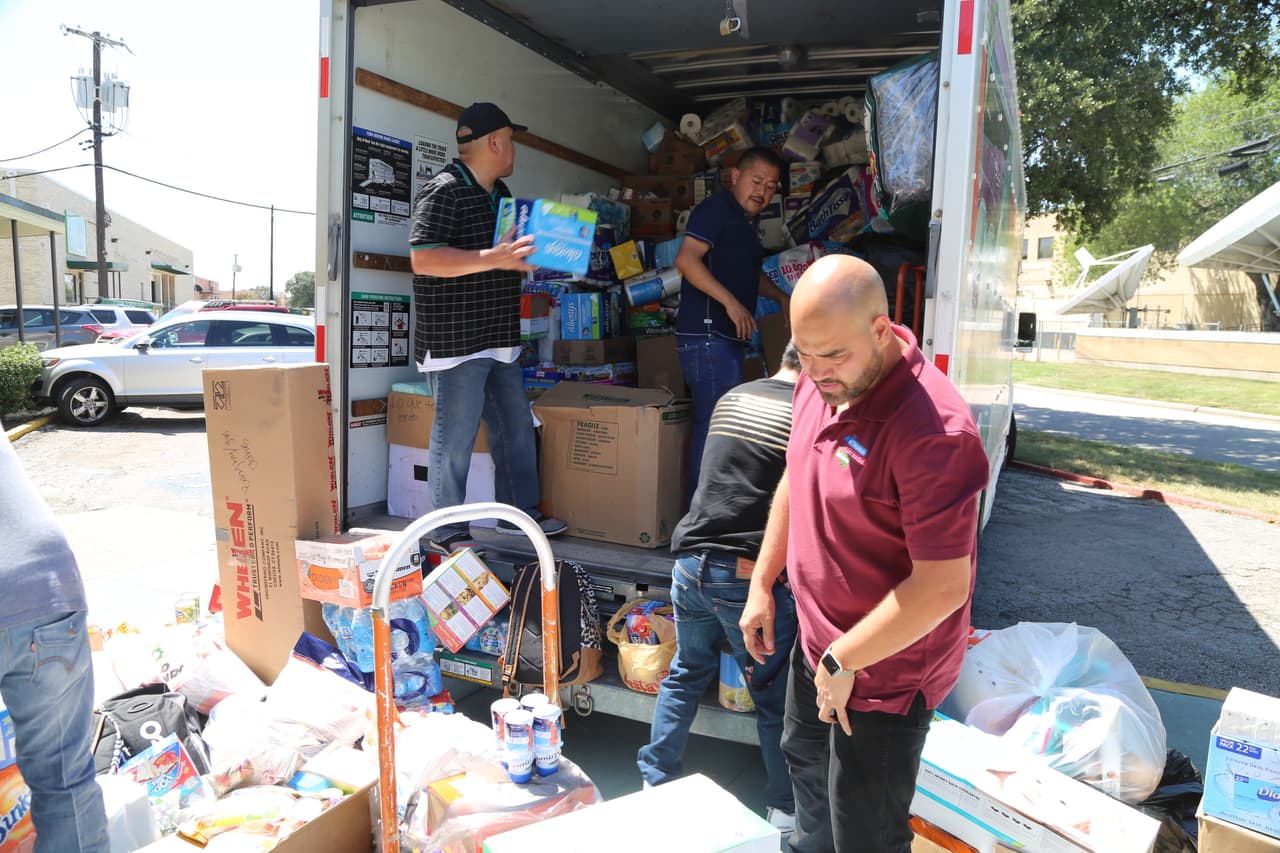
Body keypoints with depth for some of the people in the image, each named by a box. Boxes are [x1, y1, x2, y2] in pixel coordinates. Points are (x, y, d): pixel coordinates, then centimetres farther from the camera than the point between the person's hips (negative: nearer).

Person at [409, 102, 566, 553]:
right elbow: (422, 259, -23)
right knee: (455, 436, -3)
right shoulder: (443, 191, -12)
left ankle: (519, 511, 29)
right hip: (455, 341, -9)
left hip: (498, 339, 10)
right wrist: (493, 258, -29)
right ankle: (445, 533, 9)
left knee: (516, 428, 15)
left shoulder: (499, 193, 18)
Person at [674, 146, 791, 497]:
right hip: (706, 334, -10)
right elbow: (686, 259, -21)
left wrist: (782, 298, 22)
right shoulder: (717, 208, -8)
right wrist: (731, 302, -24)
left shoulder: (746, 222, 21)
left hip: (728, 337, 10)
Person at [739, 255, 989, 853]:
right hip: (818, 644, 9)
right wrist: (761, 585, 12)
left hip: (884, 673, -8)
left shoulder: (933, 429, -33)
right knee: (804, 759, 33)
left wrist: (843, 661, -21)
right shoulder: (819, 383, -5)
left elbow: (942, 586, -30)